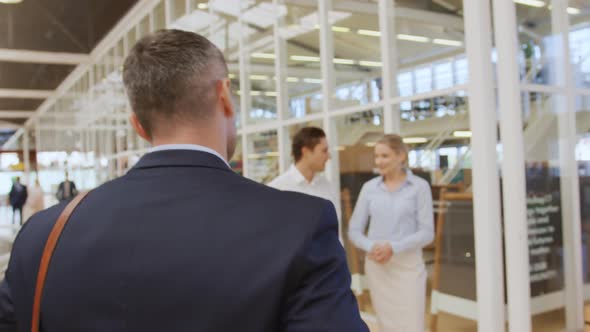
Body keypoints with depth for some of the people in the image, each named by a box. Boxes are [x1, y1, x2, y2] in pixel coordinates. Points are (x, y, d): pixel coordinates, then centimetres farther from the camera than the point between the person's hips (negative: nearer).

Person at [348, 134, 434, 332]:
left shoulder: (420, 186, -4)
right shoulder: (369, 188, 4)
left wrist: (393, 247, -20)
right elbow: (354, 230, 5)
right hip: (377, 267, 3)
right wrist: (371, 247, -15)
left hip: (408, 266, -2)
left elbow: (427, 233, -8)